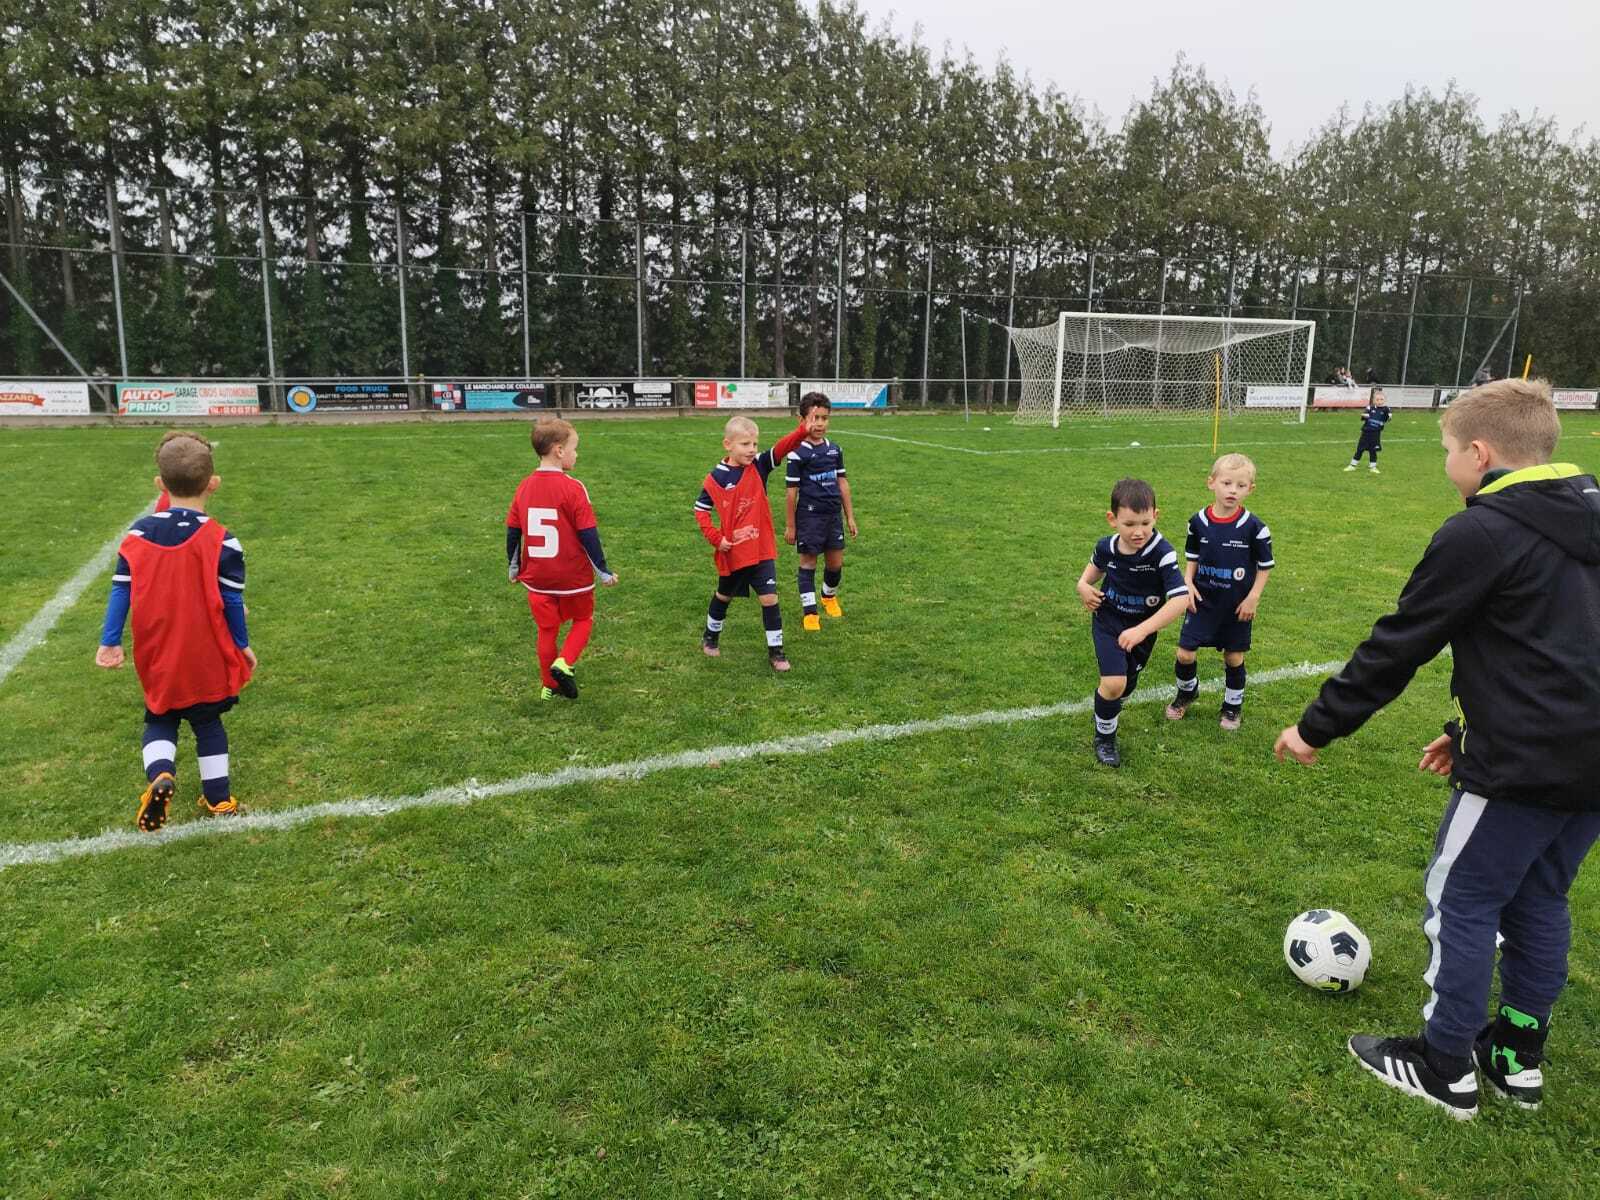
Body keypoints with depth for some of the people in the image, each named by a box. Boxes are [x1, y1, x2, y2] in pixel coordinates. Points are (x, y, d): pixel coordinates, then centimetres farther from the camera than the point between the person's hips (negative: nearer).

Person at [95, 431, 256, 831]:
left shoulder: (138, 533, -2)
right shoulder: (222, 542, -13)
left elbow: (120, 591, -1)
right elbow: (232, 603, -8)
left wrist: (109, 642, 5)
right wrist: (243, 646, 5)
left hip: (158, 661, 2)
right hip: (208, 660, -2)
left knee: (159, 721, 19)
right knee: (208, 723, 16)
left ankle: (159, 775, -9)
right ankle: (218, 798, 21)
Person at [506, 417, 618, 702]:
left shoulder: (524, 487, -1)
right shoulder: (573, 488, -17)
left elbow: (512, 531, 5)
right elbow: (588, 534, -16)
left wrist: (513, 566, 19)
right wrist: (603, 571, -6)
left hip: (537, 578, 4)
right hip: (573, 576, -4)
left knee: (547, 630, 17)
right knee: (583, 620, 18)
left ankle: (549, 685, 26)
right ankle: (564, 663, -4)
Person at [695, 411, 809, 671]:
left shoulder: (759, 466, -7)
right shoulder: (715, 478, -9)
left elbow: (783, 447, -24)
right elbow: (700, 510, 0)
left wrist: (804, 430, -41)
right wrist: (715, 538, -11)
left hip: (761, 549, 0)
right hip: (731, 552, 0)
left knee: (770, 598, -4)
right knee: (723, 596, 20)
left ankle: (775, 651, 8)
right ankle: (711, 637, 44)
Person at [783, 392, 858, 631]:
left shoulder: (835, 449, 8)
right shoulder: (797, 453, -9)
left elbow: (842, 483, 13)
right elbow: (791, 491, -7)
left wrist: (849, 516, 13)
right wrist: (790, 525, -5)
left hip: (833, 514, 5)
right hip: (809, 515, -5)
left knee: (836, 562, 11)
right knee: (808, 561, 3)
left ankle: (829, 596, 39)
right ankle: (809, 611, 11)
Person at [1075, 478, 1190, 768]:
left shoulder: (1162, 552, -28)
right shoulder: (1106, 547, -15)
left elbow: (1181, 599, -34)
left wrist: (1142, 630, -39)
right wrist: (1084, 584, -11)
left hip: (1143, 628, 0)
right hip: (1108, 622, 0)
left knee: (1126, 687, 20)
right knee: (1113, 683, -20)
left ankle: (1107, 706, 56)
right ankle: (1104, 737, 6)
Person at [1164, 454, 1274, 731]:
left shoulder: (1254, 527, -14)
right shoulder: (1198, 521, -6)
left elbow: (1265, 566, -3)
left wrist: (1253, 598, -8)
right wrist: (1188, 582, -6)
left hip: (1238, 605, -1)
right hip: (1202, 600, 2)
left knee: (1234, 657, 10)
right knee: (1185, 654, 0)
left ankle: (1233, 704, 33)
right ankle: (1187, 692, 29)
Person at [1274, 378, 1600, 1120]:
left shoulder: (1480, 533, -16)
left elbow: (1397, 646, -15)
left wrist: (1318, 726, -7)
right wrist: (1474, 728, 21)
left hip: (1525, 766, -9)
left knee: (1460, 904, 6)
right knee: (1538, 899, 20)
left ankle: (1445, 1069, 18)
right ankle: (1519, 1055, 33)